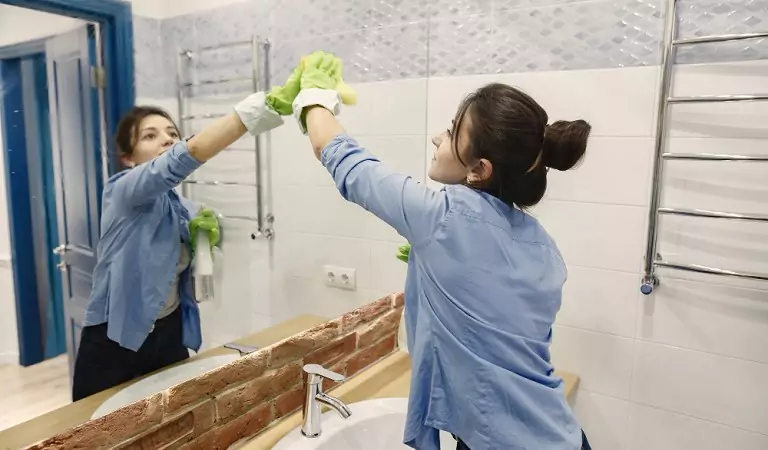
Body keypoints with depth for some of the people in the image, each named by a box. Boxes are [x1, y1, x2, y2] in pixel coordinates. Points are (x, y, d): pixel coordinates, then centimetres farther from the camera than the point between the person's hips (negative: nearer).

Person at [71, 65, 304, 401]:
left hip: (169, 337, 6)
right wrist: (272, 102, -47)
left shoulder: (184, 208, 3)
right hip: (116, 343, -5)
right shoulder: (122, 190, -17)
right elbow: (191, 154, -37)